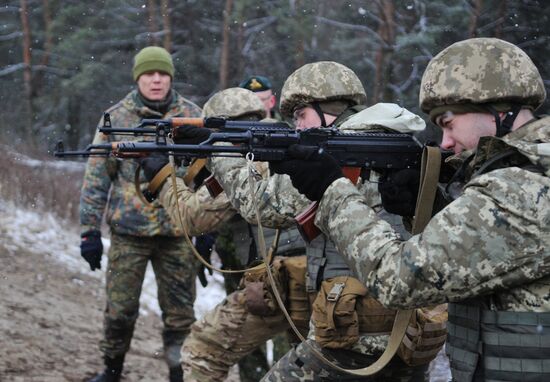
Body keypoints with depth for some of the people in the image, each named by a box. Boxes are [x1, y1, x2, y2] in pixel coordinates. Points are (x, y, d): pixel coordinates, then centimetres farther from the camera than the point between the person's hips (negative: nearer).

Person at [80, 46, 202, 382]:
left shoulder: (193, 116, 4)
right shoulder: (116, 118, 2)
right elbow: (97, 178, 3)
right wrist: (90, 230, -1)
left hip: (178, 231, 0)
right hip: (129, 231, 0)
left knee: (180, 311, 5)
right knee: (120, 309, 5)